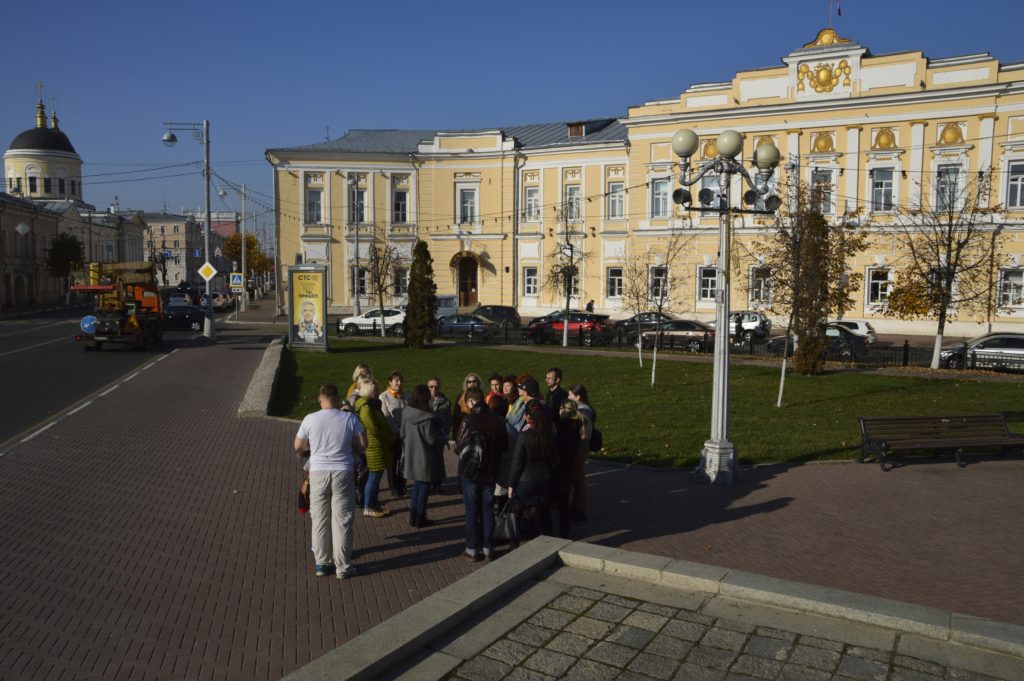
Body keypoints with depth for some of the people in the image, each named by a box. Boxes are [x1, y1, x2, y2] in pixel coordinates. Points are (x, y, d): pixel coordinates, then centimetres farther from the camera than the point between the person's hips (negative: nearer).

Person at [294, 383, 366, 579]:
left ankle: (322, 564, 20)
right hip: (342, 473, -1)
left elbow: (298, 446, 4)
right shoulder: (349, 418, -6)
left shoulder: (310, 419, -5)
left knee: (320, 520, 12)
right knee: (342, 521, 6)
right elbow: (362, 444, 0)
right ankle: (343, 567, 11)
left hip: (318, 473, 1)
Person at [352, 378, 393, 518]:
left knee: (376, 477, 16)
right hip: (374, 447, -10)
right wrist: (391, 438, -10)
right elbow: (374, 429, -22)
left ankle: (373, 504, 26)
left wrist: (391, 437, 6)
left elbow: (382, 424, 19)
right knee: (373, 477, -2)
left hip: (379, 447, 10)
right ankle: (368, 508, 8)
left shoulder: (373, 405, 14)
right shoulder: (366, 408, -19)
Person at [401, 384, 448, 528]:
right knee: (424, 486, 6)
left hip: (412, 456, 7)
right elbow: (432, 440, -21)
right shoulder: (427, 419, -24)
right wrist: (444, 437, -3)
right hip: (425, 458, -7)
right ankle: (420, 519, 14)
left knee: (417, 484, 20)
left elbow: (402, 434, 9)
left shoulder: (406, 414, -1)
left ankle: (413, 516, 25)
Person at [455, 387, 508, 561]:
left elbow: (460, 447, -14)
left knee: (472, 511, 7)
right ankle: (487, 548, 20)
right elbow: (504, 446, 3)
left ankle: (472, 550, 14)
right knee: (488, 510, 13)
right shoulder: (498, 421, -6)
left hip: (470, 472, -3)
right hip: (490, 473, 3)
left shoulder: (468, 420, -18)